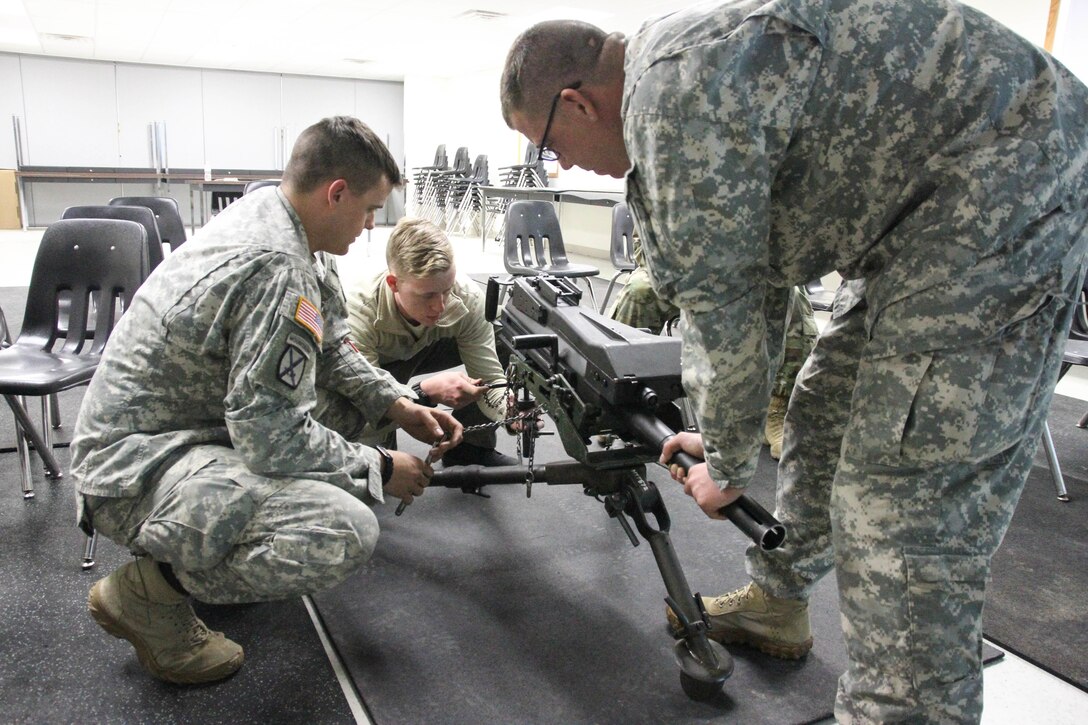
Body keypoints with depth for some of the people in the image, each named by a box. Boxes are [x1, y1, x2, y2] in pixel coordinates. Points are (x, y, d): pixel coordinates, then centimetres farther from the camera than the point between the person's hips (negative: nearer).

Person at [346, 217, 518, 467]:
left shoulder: (468, 298, -30)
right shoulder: (360, 313, -40)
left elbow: (490, 379, -26)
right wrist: (426, 392, -55)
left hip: (423, 352, 4)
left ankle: (469, 448, 0)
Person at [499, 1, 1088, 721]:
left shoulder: (675, 96, -22)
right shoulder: (674, 76, 12)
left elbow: (723, 314, -16)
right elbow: (749, 281, 16)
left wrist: (726, 466, 0)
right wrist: (717, 434, 20)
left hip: (1003, 204, -11)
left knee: (907, 520, -11)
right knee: (823, 417, 19)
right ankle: (775, 603, 38)